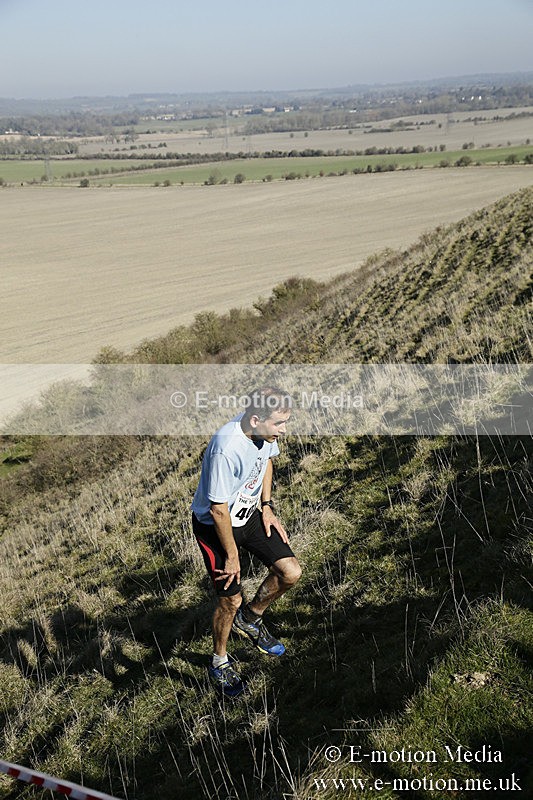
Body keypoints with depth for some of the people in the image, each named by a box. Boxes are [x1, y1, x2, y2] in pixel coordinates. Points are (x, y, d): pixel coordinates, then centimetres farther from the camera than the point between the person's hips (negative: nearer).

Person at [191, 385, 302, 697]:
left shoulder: (265, 430, -15)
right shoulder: (226, 449, -37)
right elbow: (218, 509, -28)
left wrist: (267, 506, 4)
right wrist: (232, 556, -17)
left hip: (250, 513, 7)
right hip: (216, 526, -7)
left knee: (291, 571, -3)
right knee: (231, 600, 2)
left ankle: (249, 619, 25)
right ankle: (220, 661, 32)